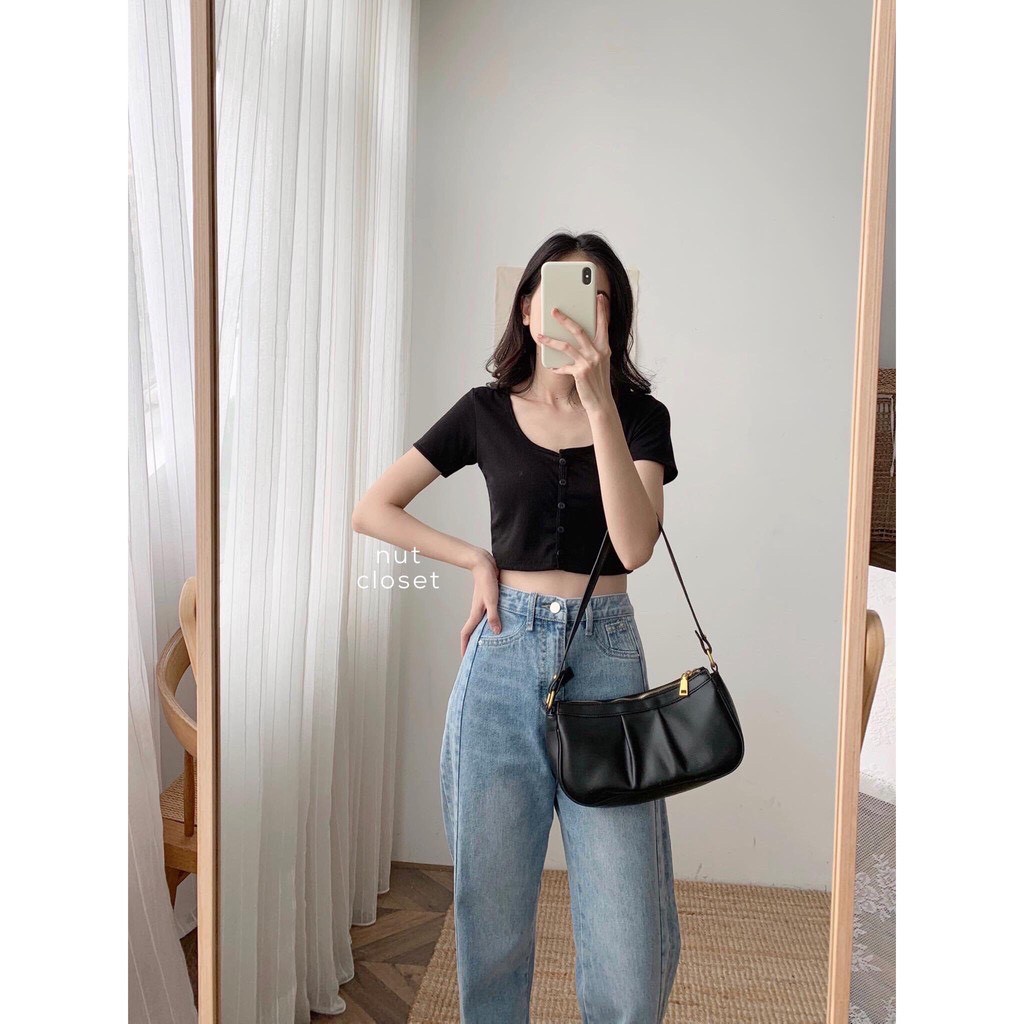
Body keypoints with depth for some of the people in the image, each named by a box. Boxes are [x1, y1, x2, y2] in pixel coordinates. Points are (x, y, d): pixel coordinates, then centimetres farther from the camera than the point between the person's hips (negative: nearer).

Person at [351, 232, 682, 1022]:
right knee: (493, 900, 10)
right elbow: (371, 509, 9)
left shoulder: (639, 414, 5)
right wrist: (476, 561, 0)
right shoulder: (486, 411, 7)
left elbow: (635, 544, -12)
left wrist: (598, 401, -18)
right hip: (505, 653, 1)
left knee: (628, 927, -1)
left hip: (604, 653, 0)